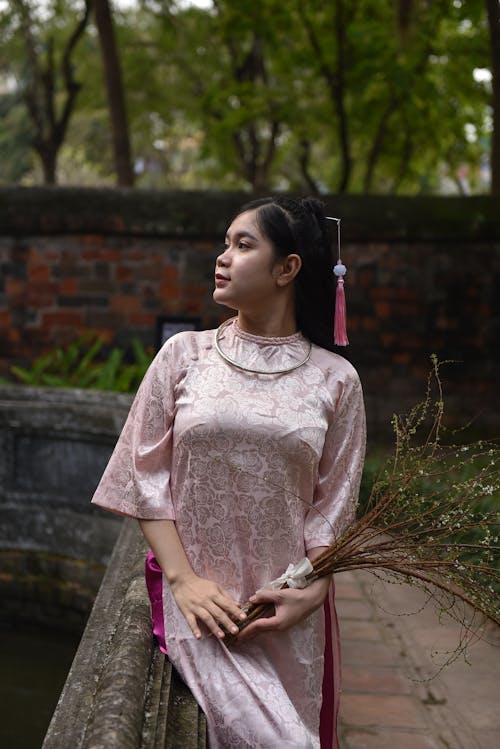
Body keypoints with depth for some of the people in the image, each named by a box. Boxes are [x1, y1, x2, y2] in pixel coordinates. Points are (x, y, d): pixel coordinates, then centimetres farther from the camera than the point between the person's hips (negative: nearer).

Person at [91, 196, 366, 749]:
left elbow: (333, 505, 3)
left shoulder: (334, 380, 3)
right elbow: (146, 473, 1)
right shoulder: (185, 355, 4)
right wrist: (183, 578, -9)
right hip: (201, 598, -1)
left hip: (289, 613, 1)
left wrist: (310, 590, -13)